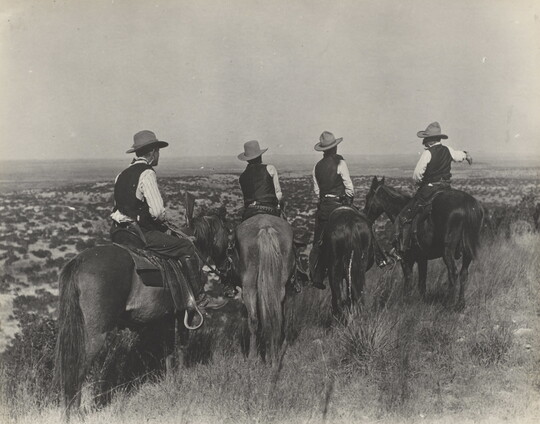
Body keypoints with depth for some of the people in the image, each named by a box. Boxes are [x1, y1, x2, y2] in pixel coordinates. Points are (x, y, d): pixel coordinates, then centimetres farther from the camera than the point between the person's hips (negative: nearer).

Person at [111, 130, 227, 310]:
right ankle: (200, 298, -4)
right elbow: (158, 211, -20)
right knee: (186, 247, -3)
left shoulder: (122, 175, 13)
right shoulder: (147, 173, -13)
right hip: (142, 232, -9)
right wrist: (163, 221, 2)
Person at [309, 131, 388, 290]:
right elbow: (349, 187, -8)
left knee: (319, 241, 9)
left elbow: (316, 190, 8)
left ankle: (316, 277, 9)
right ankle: (379, 257, 1)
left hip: (323, 206, 5)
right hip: (340, 203, -4)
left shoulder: (317, 167, 6)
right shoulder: (340, 163, -8)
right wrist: (350, 198, 9)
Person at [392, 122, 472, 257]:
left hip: (428, 190, -7)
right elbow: (459, 155, 29)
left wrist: (419, 182, 9)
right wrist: (466, 155, 52)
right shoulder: (448, 151, 6)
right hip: (446, 189, 7)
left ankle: (400, 250, -10)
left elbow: (416, 175, -14)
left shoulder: (427, 153, -13)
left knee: (403, 219, -3)